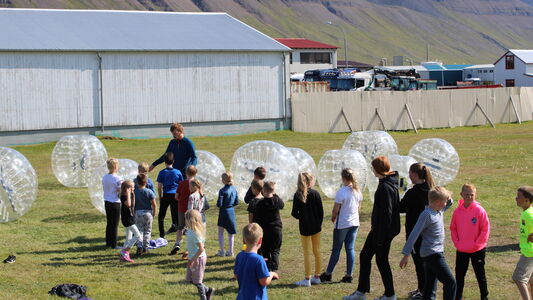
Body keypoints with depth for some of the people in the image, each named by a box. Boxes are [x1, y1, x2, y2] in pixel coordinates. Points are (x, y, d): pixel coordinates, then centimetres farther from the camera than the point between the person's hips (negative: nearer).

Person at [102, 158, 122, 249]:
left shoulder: (104, 178, 4)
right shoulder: (117, 179, -15)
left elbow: (105, 190, 10)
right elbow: (120, 193, -15)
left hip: (107, 202, 6)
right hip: (115, 203, -6)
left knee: (109, 223, 16)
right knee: (115, 225, 1)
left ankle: (108, 242, 21)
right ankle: (113, 244, 4)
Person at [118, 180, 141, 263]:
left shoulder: (129, 195, 11)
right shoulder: (123, 196, -17)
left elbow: (132, 205, 21)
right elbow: (128, 204, -34)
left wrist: (133, 195, 12)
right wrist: (128, 194, -27)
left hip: (130, 218, 10)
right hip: (127, 219, -10)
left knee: (129, 239, 14)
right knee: (137, 236, -14)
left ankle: (124, 256, 18)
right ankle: (125, 251, -13)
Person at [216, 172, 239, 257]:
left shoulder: (222, 191, -18)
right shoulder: (234, 189, 0)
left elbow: (219, 204, -19)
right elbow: (237, 202, 5)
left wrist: (217, 205, 3)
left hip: (224, 212, -5)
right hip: (232, 212, 6)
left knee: (220, 232, 7)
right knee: (231, 233, 14)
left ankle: (222, 251, 7)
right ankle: (230, 251, 19)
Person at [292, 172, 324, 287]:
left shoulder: (297, 195, -8)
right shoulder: (315, 194, -5)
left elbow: (294, 213, -8)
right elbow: (321, 211, -3)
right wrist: (319, 223, 9)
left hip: (304, 227, -2)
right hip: (316, 226, 2)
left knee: (307, 253, 2)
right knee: (317, 252, 12)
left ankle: (307, 279, 4)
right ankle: (317, 277, 19)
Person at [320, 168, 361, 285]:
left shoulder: (341, 192, -18)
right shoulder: (357, 191, 2)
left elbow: (336, 209, -14)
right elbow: (358, 207, 11)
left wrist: (333, 218, 4)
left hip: (342, 224, -6)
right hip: (354, 223, 6)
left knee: (336, 249, 3)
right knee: (350, 249, 8)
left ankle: (328, 274, 13)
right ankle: (348, 275, 8)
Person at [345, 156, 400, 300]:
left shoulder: (385, 187, -21)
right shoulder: (385, 184, 9)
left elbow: (386, 214, -23)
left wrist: (381, 237, -21)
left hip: (384, 231, -10)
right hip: (378, 229, 10)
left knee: (381, 260, 1)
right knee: (365, 256, 13)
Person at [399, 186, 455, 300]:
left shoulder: (439, 211, 10)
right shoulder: (427, 215, -16)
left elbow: (449, 203, 33)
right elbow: (414, 235, -18)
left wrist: (449, 198, 9)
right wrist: (406, 254, -20)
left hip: (436, 253, 9)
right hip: (432, 255, -9)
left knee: (430, 287, 11)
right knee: (450, 283, -9)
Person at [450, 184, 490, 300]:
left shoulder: (479, 210, -12)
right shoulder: (457, 211, -2)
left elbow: (485, 229, -10)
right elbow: (453, 228, 7)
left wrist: (476, 244, -12)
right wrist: (457, 243, -4)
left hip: (477, 250, -3)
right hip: (461, 251, 3)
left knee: (480, 274, 8)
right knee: (459, 274, 11)